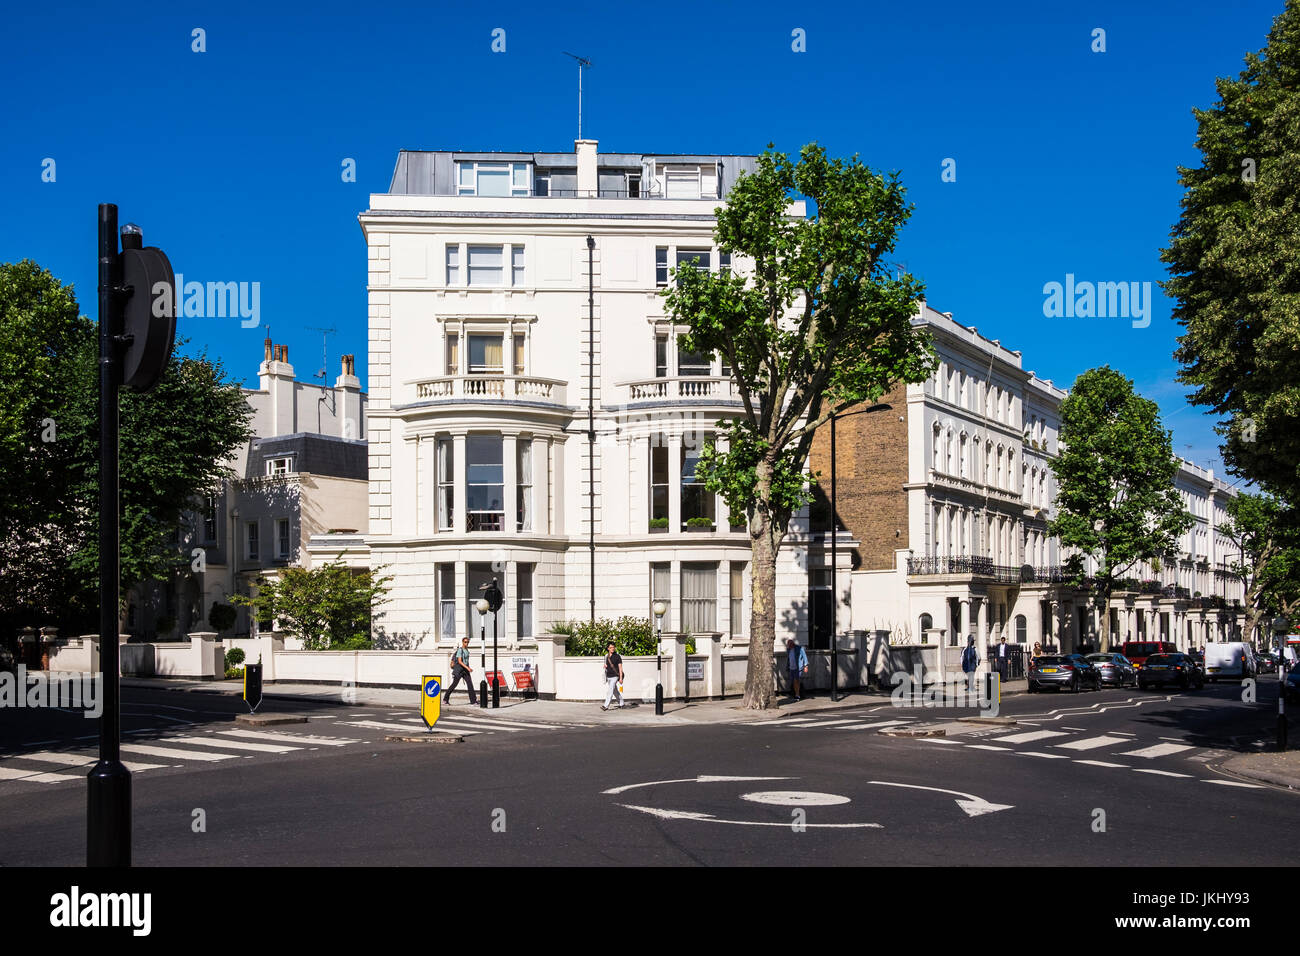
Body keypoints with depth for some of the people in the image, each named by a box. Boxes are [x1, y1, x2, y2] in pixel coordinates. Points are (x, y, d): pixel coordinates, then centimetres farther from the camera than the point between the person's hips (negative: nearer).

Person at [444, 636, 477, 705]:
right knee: (454, 684, 3)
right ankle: (446, 698, 21)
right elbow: (459, 661, -22)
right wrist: (467, 668, -29)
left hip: (465, 670, 7)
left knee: (470, 684, -8)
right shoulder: (460, 650, -14)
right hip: (459, 670, -7)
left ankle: (473, 700, -12)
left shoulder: (466, 650, 12)